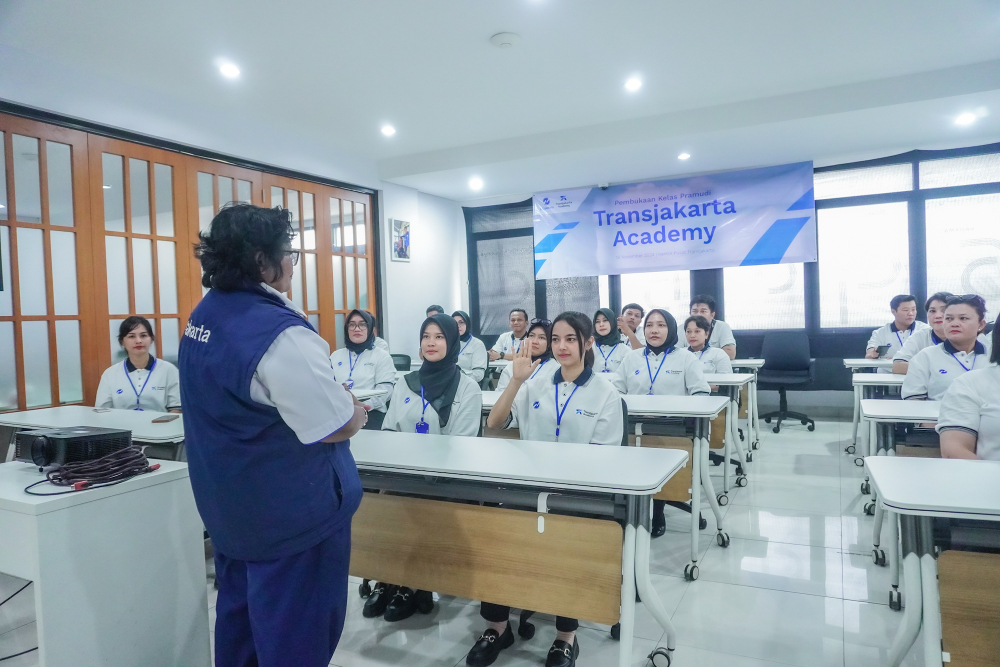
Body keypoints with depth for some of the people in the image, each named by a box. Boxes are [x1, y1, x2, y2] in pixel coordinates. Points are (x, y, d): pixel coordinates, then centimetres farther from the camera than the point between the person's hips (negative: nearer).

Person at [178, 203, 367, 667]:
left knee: (240, 619, 25)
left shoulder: (203, 316, 3)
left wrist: (332, 400, 11)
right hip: (289, 516, -9)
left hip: (230, 506, 9)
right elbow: (336, 427, -23)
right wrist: (358, 413, -1)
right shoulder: (280, 333, -27)